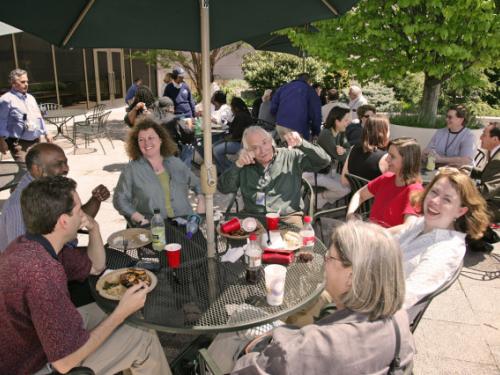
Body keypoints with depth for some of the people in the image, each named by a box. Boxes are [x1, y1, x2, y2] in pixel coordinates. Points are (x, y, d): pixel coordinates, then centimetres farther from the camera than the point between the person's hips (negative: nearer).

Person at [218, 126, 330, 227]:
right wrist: (238, 164, -10)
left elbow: (323, 161, -3)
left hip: (288, 218, -2)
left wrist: (301, 144, -17)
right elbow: (223, 189, 2)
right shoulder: (245, 164, 7)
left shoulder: (292, 157, 4)